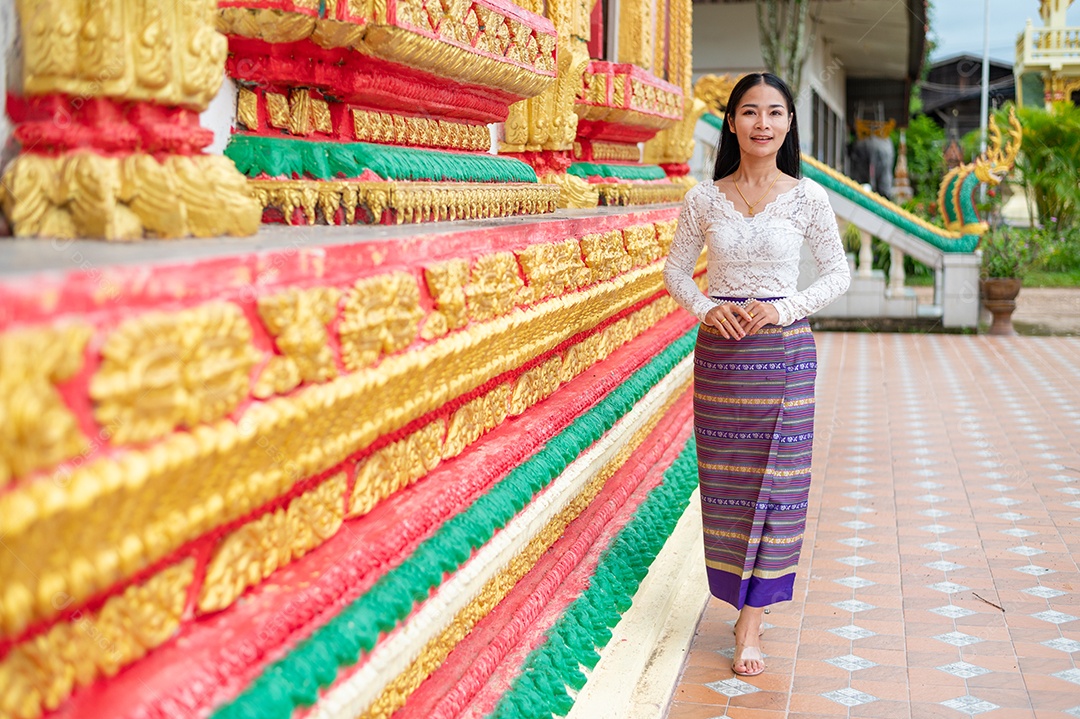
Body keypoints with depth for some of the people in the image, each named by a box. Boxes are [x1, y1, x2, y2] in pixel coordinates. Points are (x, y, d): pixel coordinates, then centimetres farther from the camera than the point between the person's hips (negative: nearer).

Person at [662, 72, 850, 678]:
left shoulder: (808, 197, -1)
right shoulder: (705, 199, 3)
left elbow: (838, 273, 3)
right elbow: (677, 270, 11)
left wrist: (783, 308, -12)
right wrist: (705, 308, -9)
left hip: (784, 351, -1)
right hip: (719, 350, 2)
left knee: (775, 480, -2)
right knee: (726, 481, 5)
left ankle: (751, 624, 5)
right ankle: (752, 603, 22)